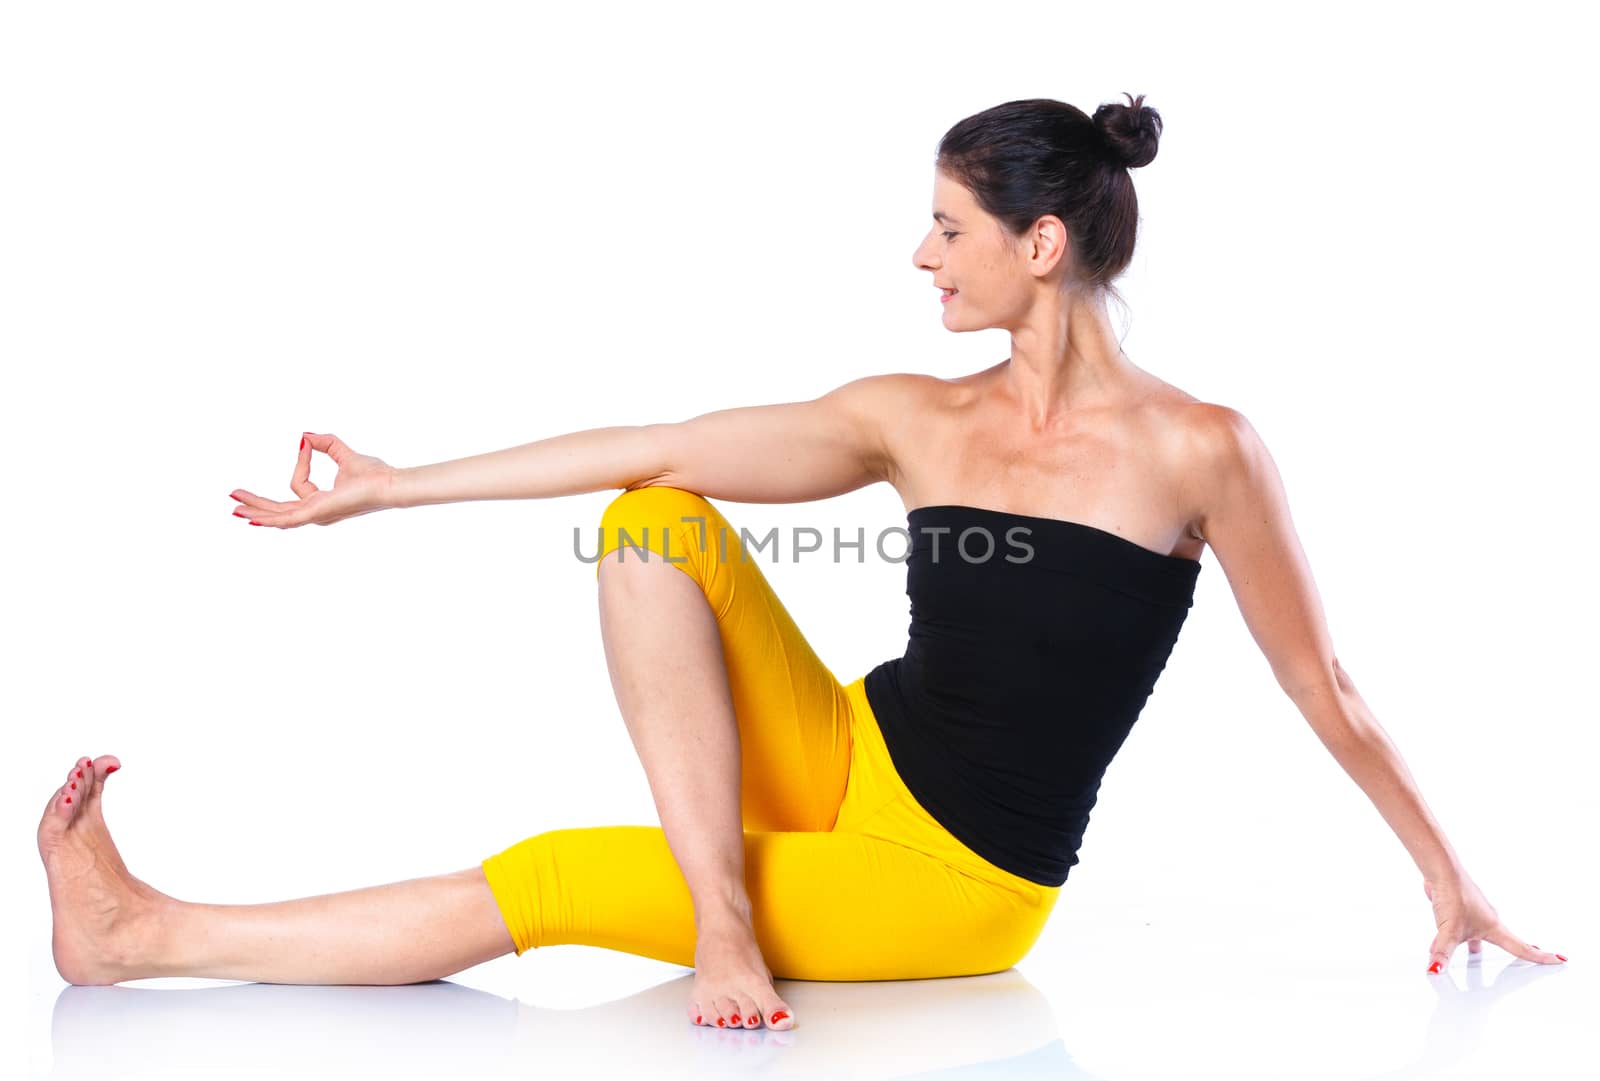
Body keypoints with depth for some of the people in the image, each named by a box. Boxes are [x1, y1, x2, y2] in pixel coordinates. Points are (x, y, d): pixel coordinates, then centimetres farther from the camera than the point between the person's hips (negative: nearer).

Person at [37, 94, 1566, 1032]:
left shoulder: (1198, 451, -12)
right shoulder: (917, 421, 0)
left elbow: (1321, 687, -2)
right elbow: (640, 450, -2)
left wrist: (1446, 876, 3)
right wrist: (389, 487, -1)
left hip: (956, 889, -5)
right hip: (843, 767, 5)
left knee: (548, 884, -13)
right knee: (656, 524, -16)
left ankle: (146, 937, -4)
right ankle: (725, 915, -18)